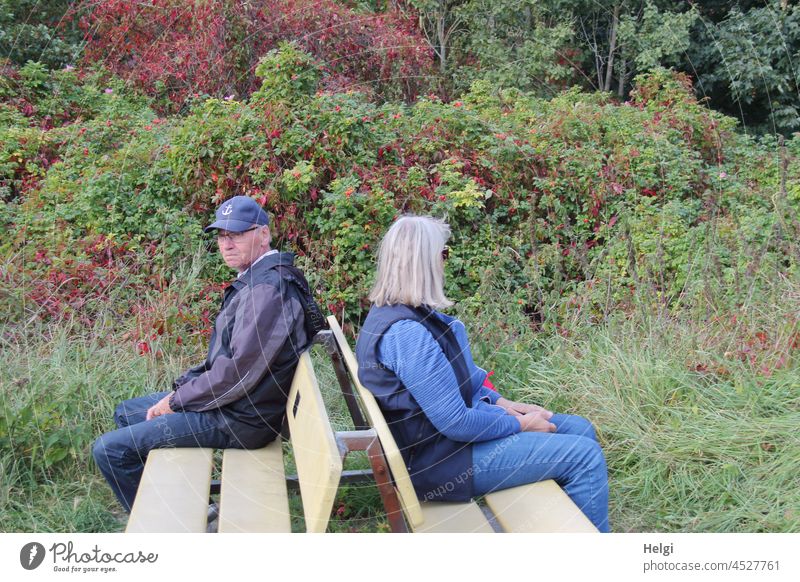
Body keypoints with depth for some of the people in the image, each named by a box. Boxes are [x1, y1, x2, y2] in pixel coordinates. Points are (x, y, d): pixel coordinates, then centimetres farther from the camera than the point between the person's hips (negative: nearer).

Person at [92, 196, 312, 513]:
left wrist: (175, 401, -14)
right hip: (228, 399, 11)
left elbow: (239, 372, -27)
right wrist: (185, 385, 5)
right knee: (126, 413, 23)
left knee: (109, 449, -11)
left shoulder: (268, 288, -24)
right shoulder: (256, 279, 11)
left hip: (239, 418, -11)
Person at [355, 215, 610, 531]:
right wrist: (521, 424, -10)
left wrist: (503, 403, 7)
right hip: (438, 459, -10)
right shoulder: (406, 333, -29)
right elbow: (457, 424, -25)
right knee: (585, 457, -9)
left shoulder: (390, 313, 4)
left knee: (580, 429, 12)